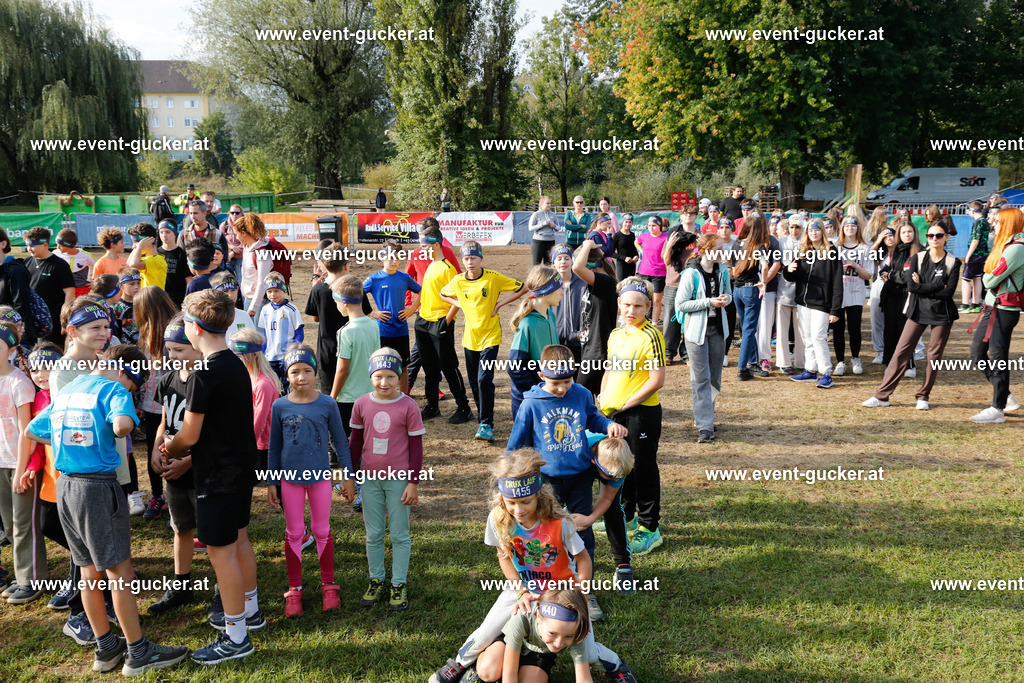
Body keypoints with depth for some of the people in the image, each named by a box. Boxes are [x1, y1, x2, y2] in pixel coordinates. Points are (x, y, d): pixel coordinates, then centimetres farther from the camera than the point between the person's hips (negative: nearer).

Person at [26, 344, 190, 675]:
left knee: (90, 572, 16)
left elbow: (30, 431, 24)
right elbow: (122, 424, -31)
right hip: (98, 487, -8)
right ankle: (138, 653, 8)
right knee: (120, 573, 1)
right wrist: (117, 430, -9)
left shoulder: (65, 393, 14)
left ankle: (106, 648, 25)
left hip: (65, 485, 8)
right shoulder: (113, 390, -10)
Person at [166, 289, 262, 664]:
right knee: (239, 539, 22)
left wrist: (168, 449, 3)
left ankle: (236, 637, 9)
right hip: (242, 468, 9)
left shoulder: (205, 374, -22)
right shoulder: (237, 365, 5)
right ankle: (249, 610, 38)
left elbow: (189, 436, -18)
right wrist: (184, 457, 15)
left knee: (221, 551, 0)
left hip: (218, 477, -9)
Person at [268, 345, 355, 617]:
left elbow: (341, 442, 1)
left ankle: (328, 585, 25)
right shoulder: (280, 406, -4)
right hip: (290, 478, 1)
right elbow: (274, 446, 4)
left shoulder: (327, 405, -7)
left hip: (320, 476, -1)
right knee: (294, 533, 9)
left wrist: (348, 477, 1)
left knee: (322, 531, 10)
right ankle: (294, 590, 21)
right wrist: (271, 482, 5)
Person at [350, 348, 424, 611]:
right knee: (373, 534, 13)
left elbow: (416, 447, -6)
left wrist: (413, 483, -7)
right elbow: (355, 442, 7)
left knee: (400, 535, 8)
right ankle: (376, 581, 27)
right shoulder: (361, 404, -3)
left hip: (399, 479, -2)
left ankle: (399, 584, 20)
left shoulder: (408, 407, -11)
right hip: (370, 478, 3)